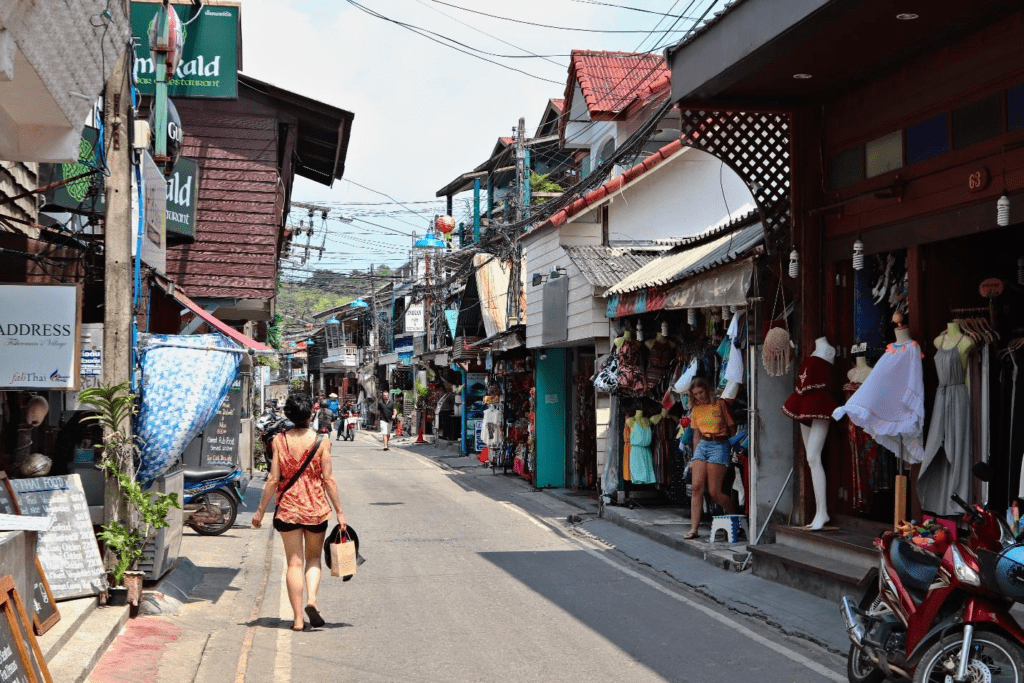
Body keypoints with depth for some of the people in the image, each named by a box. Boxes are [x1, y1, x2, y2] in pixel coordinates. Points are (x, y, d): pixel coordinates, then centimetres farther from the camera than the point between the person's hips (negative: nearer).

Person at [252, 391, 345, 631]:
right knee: (313, 558, 18)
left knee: (295, 562, 7)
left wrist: (260, 510, 5)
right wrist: (339, 511, 0)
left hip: (288, 507, 0)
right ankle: (311, 599, -6)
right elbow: (328, 479, -6)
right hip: (316, 508, 0)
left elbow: (273, 479, -4)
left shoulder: (279, 440, -4)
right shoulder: (321, 442, -7)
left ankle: (298, 618, 5)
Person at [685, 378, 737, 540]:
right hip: (702, 446, 5)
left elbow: (732, 429, 1)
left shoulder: (720, 404, -3)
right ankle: (694, 529, -6)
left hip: (719, 446, -5)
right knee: (697, 488, -6)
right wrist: (694, 458, 17)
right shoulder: (696, 410, 13)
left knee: (714, 491, -7)